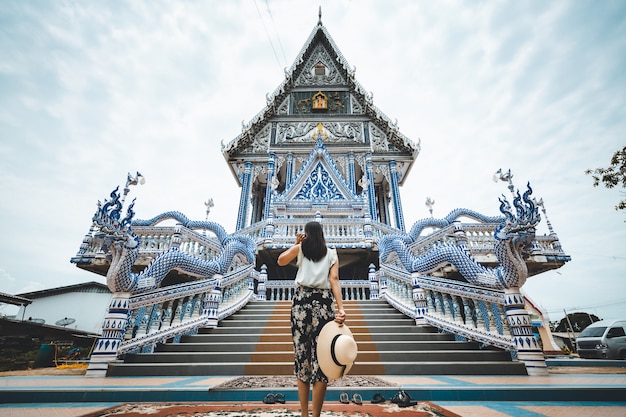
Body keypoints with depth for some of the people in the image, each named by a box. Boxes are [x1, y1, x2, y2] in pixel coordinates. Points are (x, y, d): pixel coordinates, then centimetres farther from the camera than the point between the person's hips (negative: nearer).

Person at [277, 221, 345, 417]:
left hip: (301, 300, 1)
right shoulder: (331, 253, 10)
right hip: (323, 302, 0)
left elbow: (281, 261, 19)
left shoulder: (300, 248, 9)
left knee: (302, 356, 8)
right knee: (320, 358, 2)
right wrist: (341, 308, -12)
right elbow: (334, 280, -4)